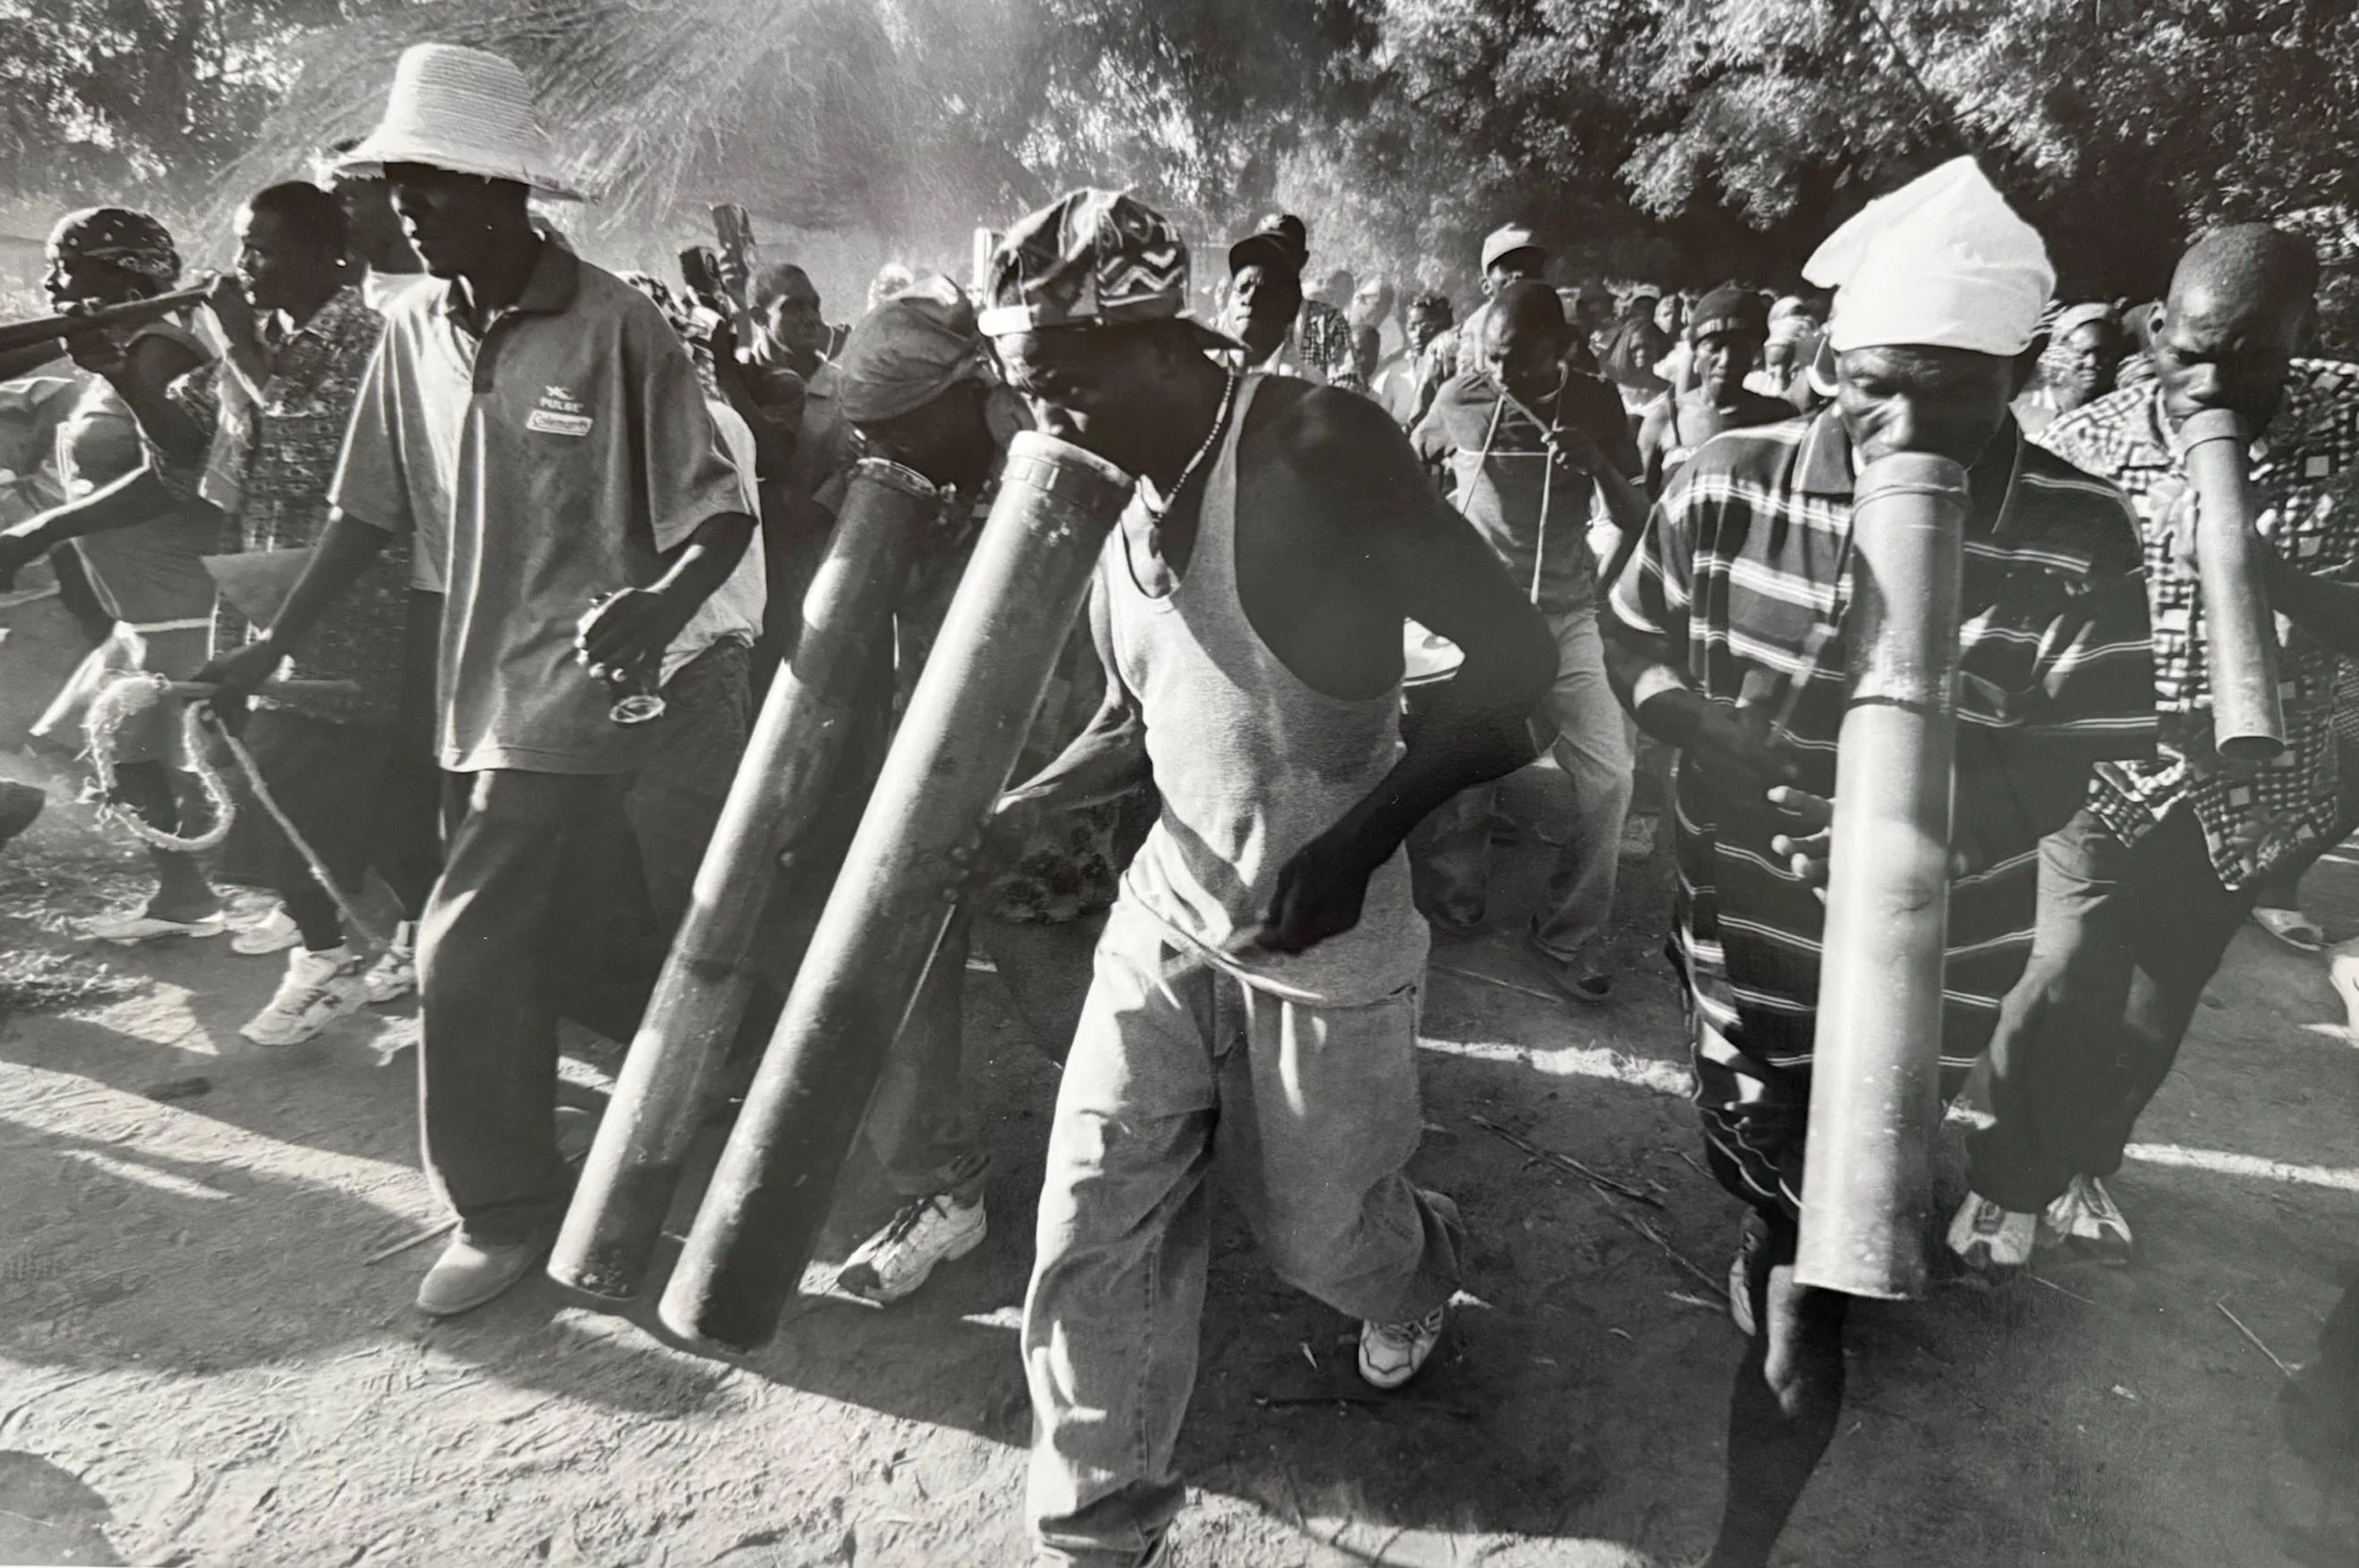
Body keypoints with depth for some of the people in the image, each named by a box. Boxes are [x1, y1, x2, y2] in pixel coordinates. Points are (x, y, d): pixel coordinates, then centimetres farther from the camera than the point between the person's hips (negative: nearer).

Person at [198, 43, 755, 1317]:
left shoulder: (613, 330, -14)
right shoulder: (414, 335, 5)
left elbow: (720, 515, -14)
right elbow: (373, 510, 12)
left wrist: (656, 611, -33)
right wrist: (276, 642, 8)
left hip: (579, 690, -6)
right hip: (477, 683, 7)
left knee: (467, 951, -7)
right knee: (520, 933, 17)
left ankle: (503, 1209, 14)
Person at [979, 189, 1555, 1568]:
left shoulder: (1316, 445, -17)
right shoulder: (1115, 507, 5)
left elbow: (1518, 657, -19)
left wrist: (1360, 840, -27)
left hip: (1326, 935, -5)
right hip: (1170, 909, 6)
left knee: (1319, 1234, 14)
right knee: (1094, 1227, 2)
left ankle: (1420, 1266, 52)